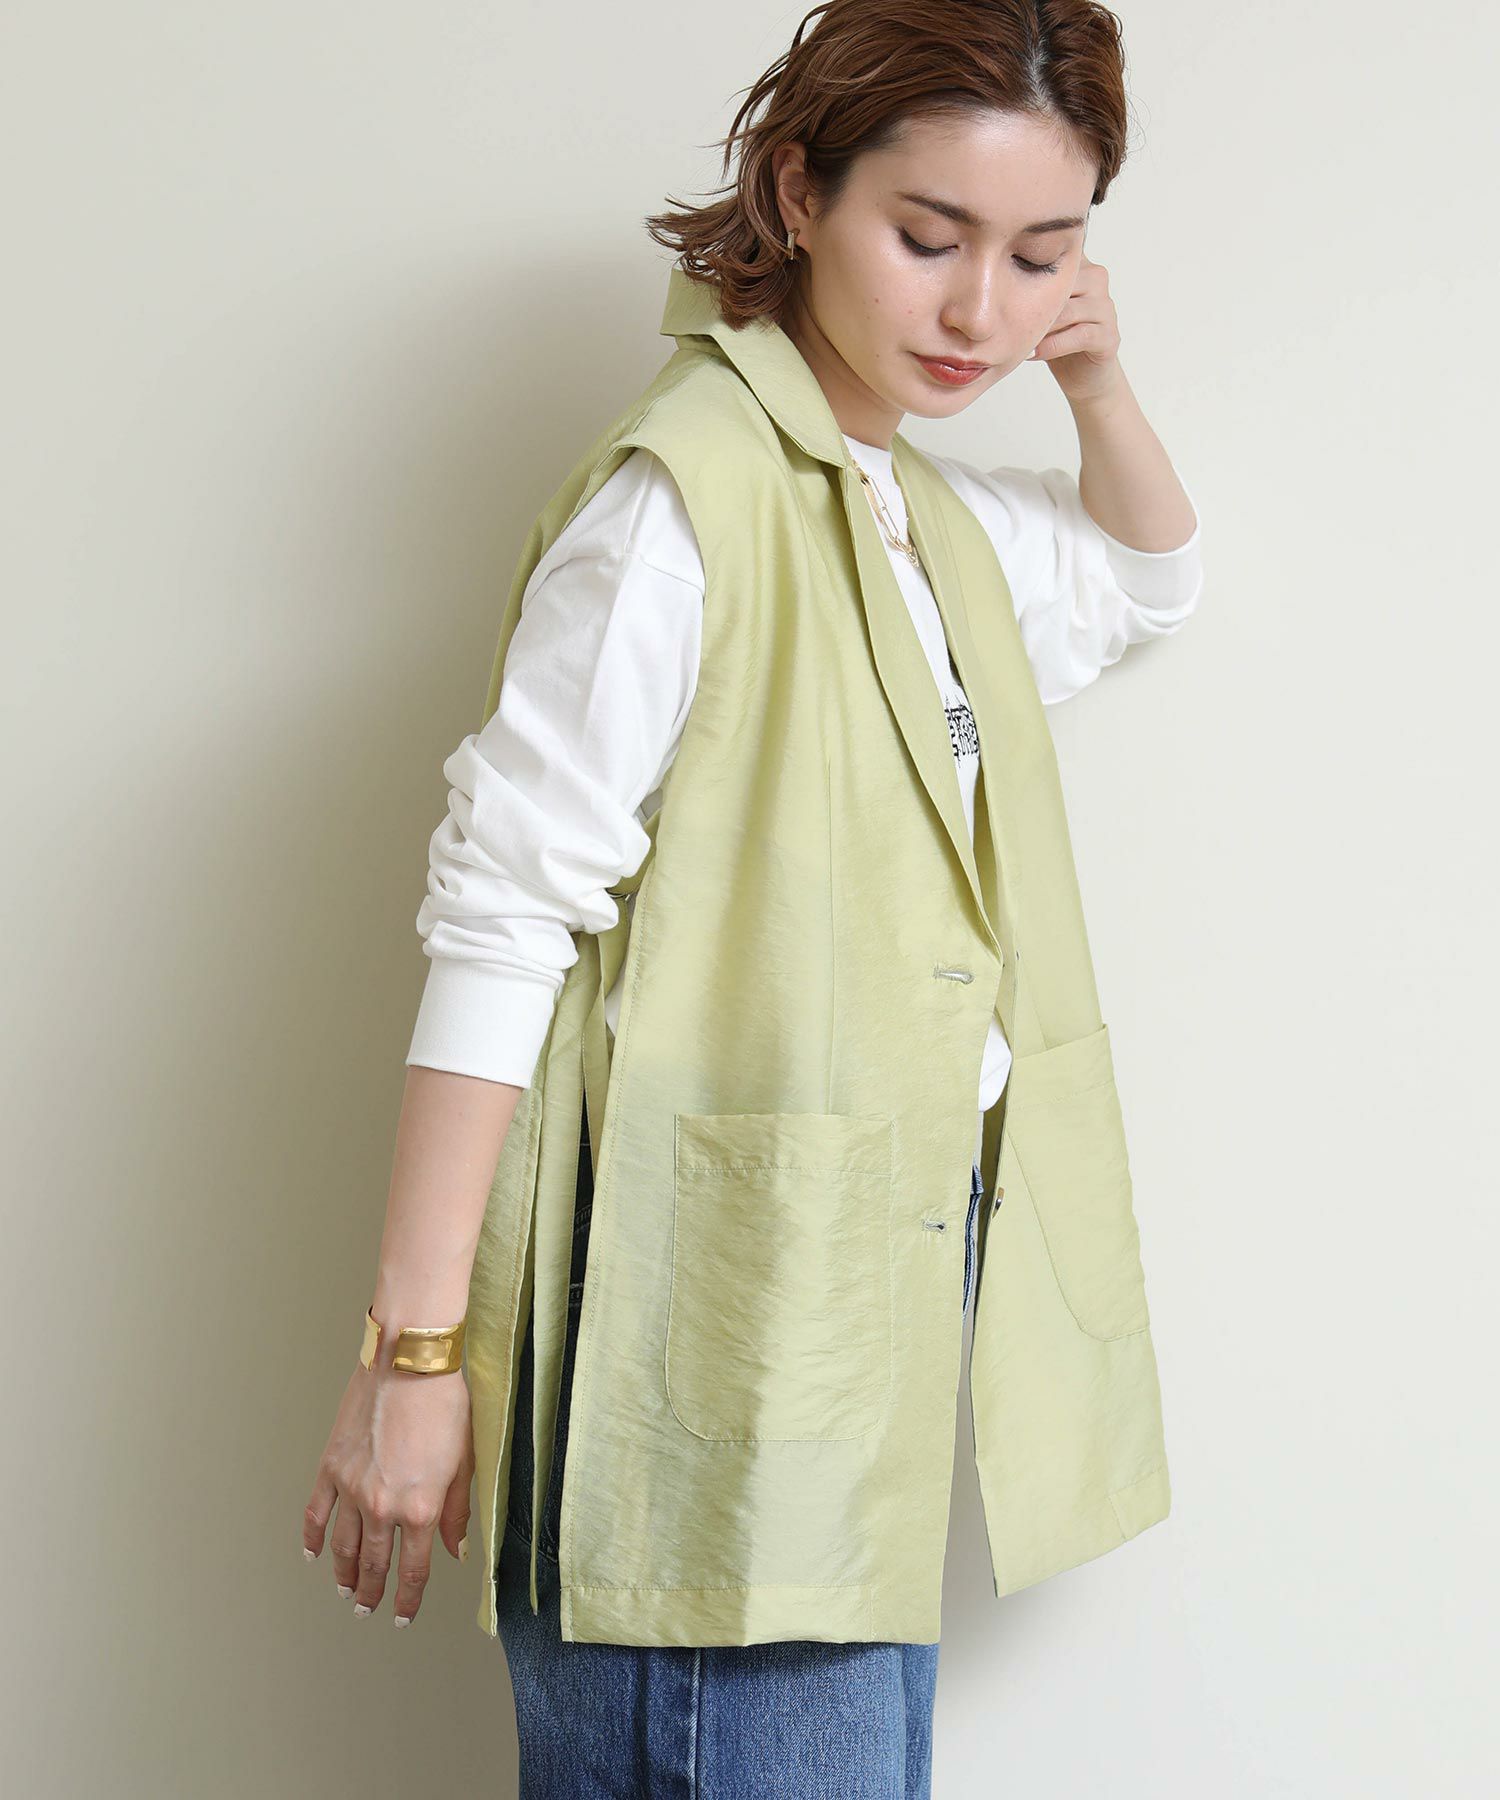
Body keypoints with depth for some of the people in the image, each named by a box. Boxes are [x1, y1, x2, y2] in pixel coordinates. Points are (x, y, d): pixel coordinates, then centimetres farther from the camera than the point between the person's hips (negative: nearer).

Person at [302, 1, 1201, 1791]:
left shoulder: (924, 507, 12)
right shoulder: (684, 488, -14)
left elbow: (1142, 584, 32)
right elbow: (498, 914, -17)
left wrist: (1095, 375, 12)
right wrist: (411, 1348, -19)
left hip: (878, 1290, 8)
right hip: (707, 1327, -8)